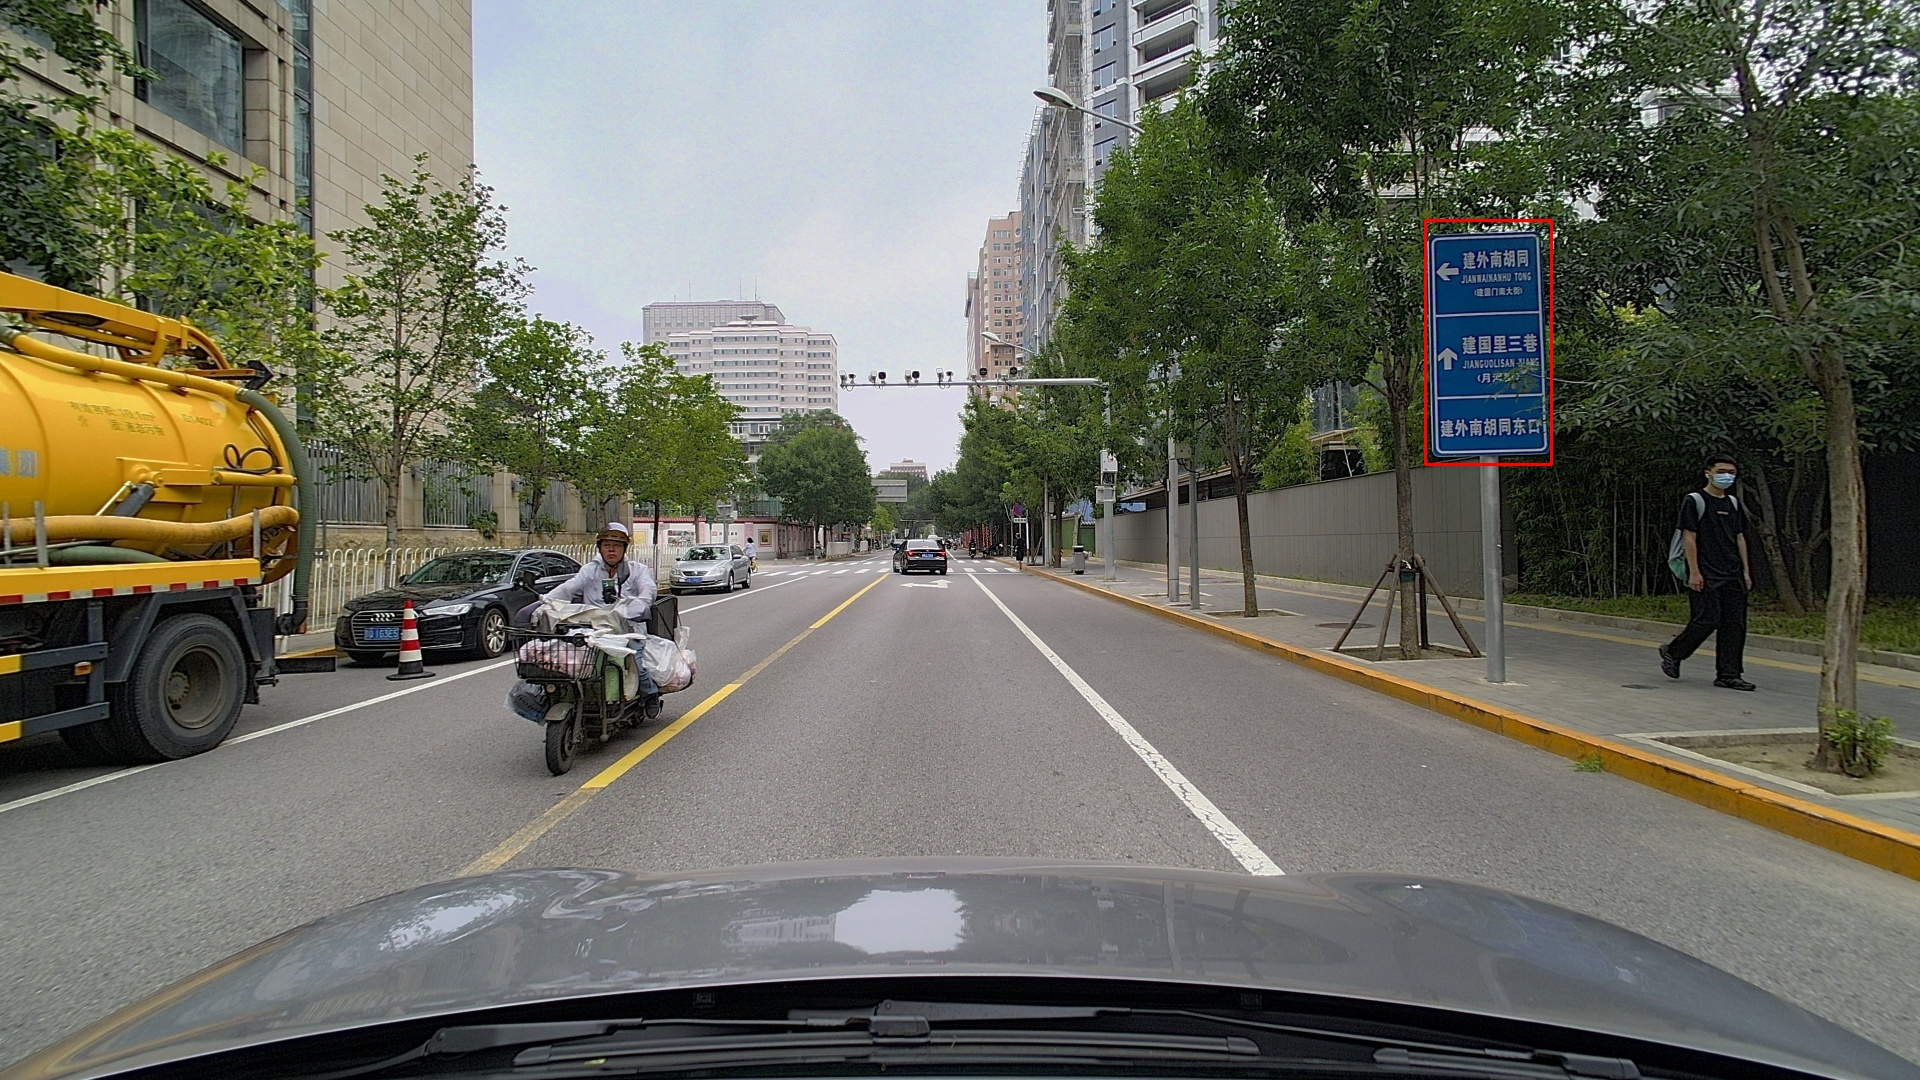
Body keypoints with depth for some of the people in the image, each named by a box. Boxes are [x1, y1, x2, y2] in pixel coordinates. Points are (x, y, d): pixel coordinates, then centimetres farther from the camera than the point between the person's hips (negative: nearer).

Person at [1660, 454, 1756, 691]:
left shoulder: (1733, 503, 17)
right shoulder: (1694, 500, -4)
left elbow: (1740, 538, 19)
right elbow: (1689, 538, -9)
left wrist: (1746, 571, 13)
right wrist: (1694, 572, -14)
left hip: (1733, 576, 7)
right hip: (1705, 576, -7)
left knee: (1734, 624, 2)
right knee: (1707, 620, -10)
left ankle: (1728, 675, 7)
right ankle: (1672, 652, 12)